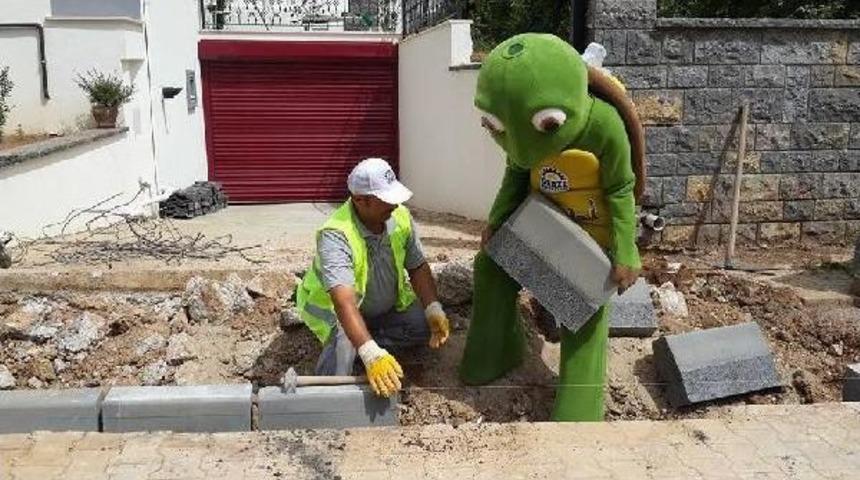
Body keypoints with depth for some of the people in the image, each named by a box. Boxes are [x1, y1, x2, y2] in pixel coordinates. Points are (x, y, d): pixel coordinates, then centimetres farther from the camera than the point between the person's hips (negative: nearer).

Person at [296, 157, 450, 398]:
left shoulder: (401, 217, -17)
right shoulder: (335, 235, -36)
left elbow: (417, 267, -6)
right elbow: (344, 301, -47)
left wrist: (434, 310, -22)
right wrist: (371, 355, -57)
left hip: (387, 304, 6)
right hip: (332, 307, -6)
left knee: (426, 325, -12)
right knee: (345, 341, -35)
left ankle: (360, 345, -3)